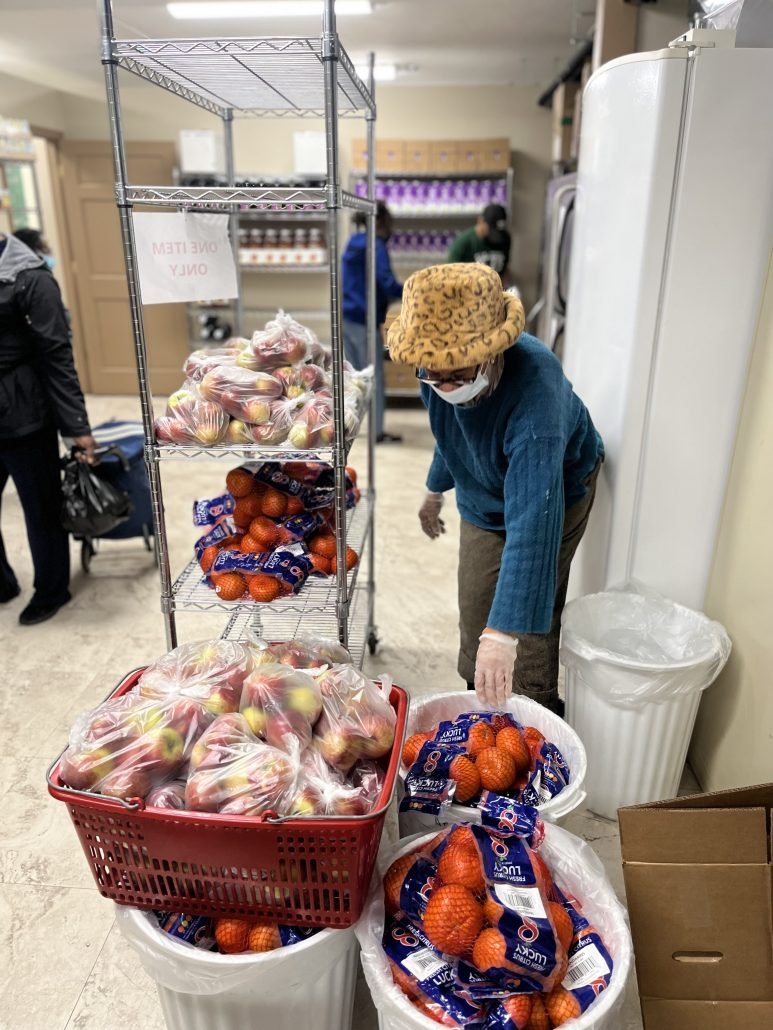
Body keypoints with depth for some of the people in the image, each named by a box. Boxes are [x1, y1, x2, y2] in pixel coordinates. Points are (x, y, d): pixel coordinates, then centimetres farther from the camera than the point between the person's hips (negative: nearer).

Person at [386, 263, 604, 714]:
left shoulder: (534, 390, -42)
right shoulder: (437, 368, -21)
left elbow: (532, 519, -49)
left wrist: (504, 631, -54)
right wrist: (437, 489, 19)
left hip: (556, 493, -5)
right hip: (482, 502, 6)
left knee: (533, 616, -3)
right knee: (474, 612, 9)